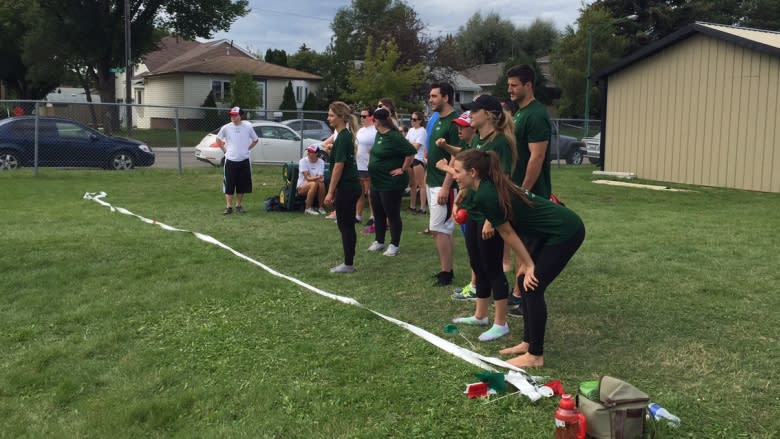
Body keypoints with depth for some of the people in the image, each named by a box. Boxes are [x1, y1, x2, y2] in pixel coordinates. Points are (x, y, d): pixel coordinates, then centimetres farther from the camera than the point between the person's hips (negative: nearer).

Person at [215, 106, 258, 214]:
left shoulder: (248, 127, -2)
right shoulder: (226, 128, -2)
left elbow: (255, 140, 12)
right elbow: (218, 139, 13)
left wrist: (246, 149, 5)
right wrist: (225, 150, 4)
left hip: (244, 161, 1)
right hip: (230, 161, -1)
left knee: (242, 185, 7)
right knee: (229, 185, -2)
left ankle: (238, 205, 20)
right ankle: (229, 207, 4)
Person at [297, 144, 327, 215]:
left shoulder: (321, 162, -2)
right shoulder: (303, 161, -11)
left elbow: (321, 178, -10)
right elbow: (307, 178, -18)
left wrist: (321, 178, -35)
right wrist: (317, 178, -36)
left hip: (314, 186, 3)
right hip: (302, 186, -3)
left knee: (321, 184, -31)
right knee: (314, 183, -34)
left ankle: (321, 207, -16)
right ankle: (308, 209, -25)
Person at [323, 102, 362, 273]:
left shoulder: (342, 137, -15)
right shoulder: (346, 135, 14)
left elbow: (339, 166, -19)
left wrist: (330, 192, -17)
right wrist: (333, 190, 21)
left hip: (346, 188, -10)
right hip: (350, 186, 10)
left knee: (345, 226, -3)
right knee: (347, 226, 12)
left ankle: (348, 264, 3)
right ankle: (349, 263, 18)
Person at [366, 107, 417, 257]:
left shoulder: (394, 137, -20)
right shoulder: (379, 135, 8)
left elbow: (411, 152, -23)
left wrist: (403, 169, -18)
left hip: (391, 183, -9)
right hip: (376, 182, 9)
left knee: (392, 214, 0)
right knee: (378, 213, 16)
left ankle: (394, 245, 10)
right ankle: (379, 242, 28)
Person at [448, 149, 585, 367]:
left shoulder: (485, 196, -19)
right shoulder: (492, 186, 8)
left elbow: (508, 234, -10)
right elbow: (512, 231, 9)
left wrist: (529, 265, -2)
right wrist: (525, 264, 7)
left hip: (565, 232, -9)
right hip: (560, 228, 9)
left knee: (533, 287, -4)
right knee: (524, 282, 12)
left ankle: (535, 356, 6)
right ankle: (528, 343, 24)